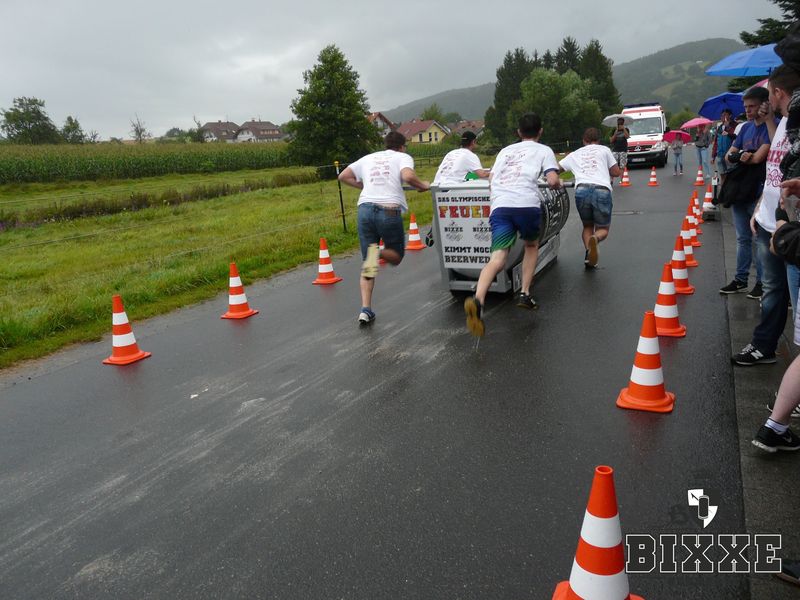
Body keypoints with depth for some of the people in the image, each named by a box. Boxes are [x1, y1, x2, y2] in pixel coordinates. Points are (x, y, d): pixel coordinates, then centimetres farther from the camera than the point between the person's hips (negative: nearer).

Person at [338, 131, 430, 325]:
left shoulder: (368, 158, 25)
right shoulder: (403, 157, 11)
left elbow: (343, 176, 23)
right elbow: (408, 176, -11)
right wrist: (423, 185, 7)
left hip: (365, 208, 4)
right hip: (389, 210, -3)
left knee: (366, 264, 10)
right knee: (396, 256, 17)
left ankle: (365, 310, -3)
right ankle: (378, 252, -19)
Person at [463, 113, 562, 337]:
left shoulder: (505, 150, 30)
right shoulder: (543, 150, 18)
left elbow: (491, 178, 30)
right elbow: (553, 181, 5)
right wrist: (558, 184, 27)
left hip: (499, 205, 2)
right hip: (527, 204, -2)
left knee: (497, 258, -11)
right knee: (531, 245, 27)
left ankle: (478, 299, -37)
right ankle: (524, 293, 15)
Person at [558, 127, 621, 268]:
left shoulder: (574, 154, 25)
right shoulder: (604, 150, 21)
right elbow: (616, 172, 22)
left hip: (582, 190, 2)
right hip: (602, 191, -1)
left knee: (587, 226, 22)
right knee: (603, 229, 12)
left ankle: (588, 252, -5)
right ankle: (594, 239, -25)